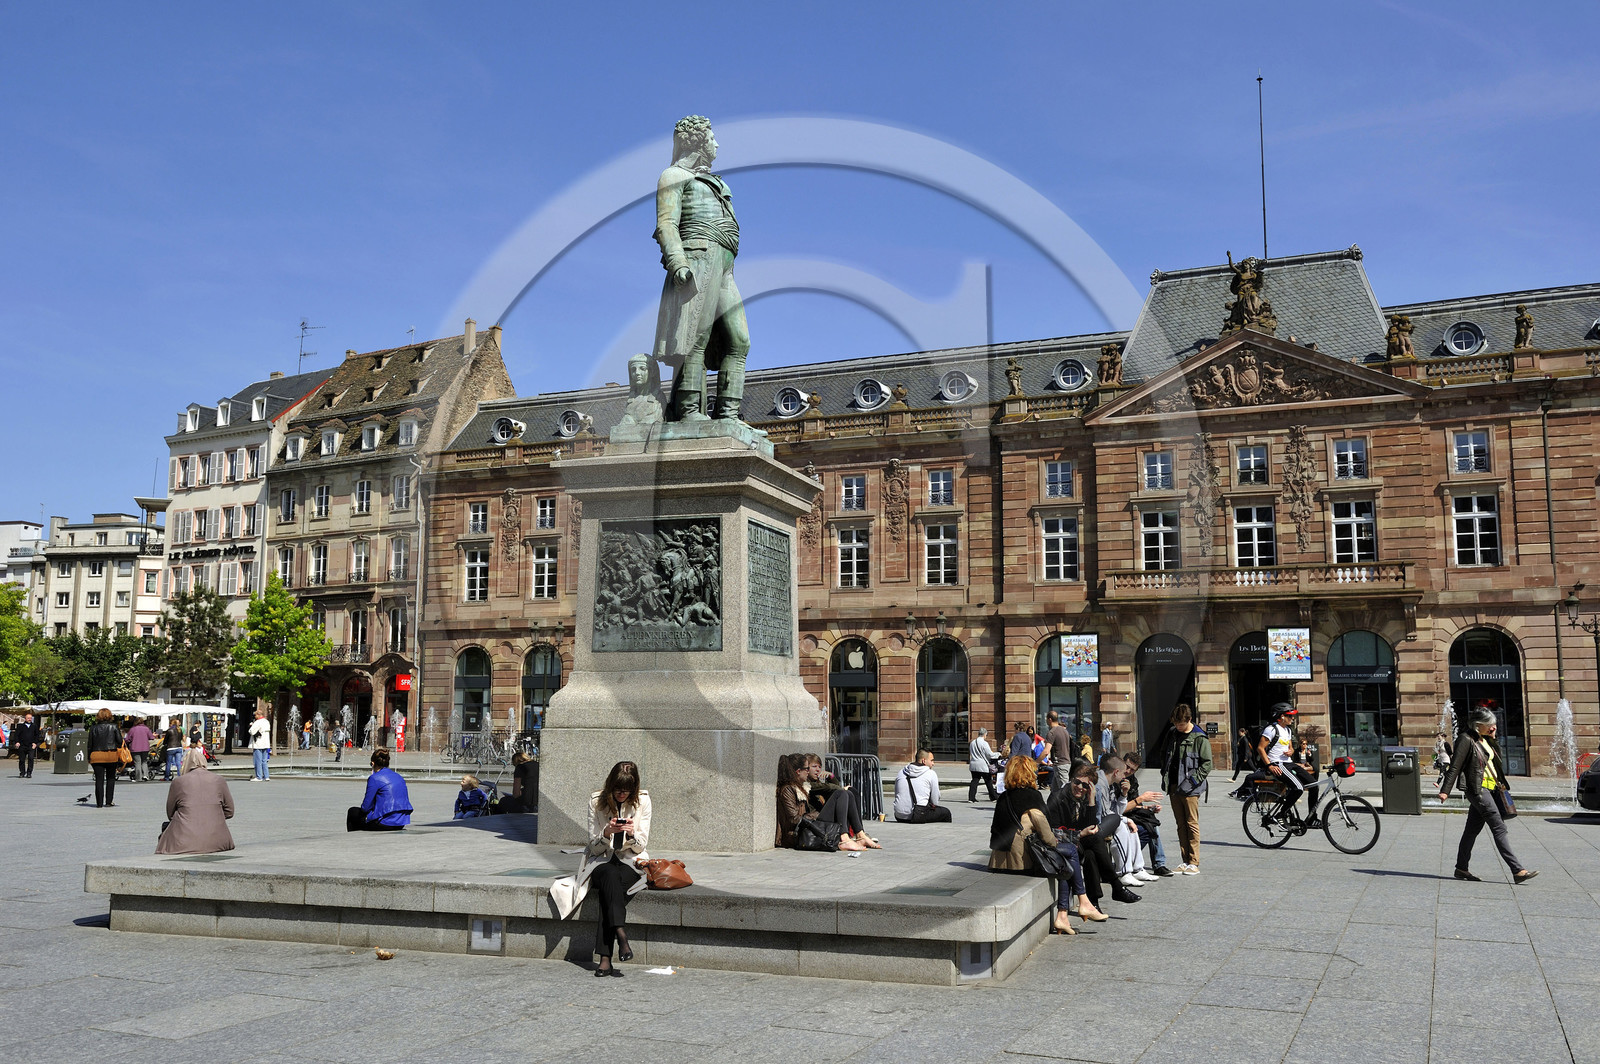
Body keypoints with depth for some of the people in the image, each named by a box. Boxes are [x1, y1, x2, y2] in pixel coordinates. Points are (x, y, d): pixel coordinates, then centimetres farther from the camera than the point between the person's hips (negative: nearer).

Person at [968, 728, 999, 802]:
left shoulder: (972, 743, 6)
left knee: (974, 781, 5)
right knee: (988, 782, 9)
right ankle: (993, 798, 19)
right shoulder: (984, 743, -13)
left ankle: (971, 798, -4)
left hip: (973, 765, 5)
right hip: (983, 766, -5)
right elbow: (990, 754, -11)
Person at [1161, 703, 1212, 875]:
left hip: (1190, 789, -6)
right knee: (1181, 825, 9)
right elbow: (1165, 757, 23)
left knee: (1192, 824, -4)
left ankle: (1194, 863, 0)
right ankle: (1185, 860, 15)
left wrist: (1192, 780, -14)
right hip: (1174, 787, 6)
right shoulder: (1172, 734, 12)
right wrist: (1165, 777, 12)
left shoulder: (1199, 738, -7)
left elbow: (1207, 763, -8)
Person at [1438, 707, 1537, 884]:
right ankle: (1517, 871, -15)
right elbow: (1455, 766, -14)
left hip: (1490, 788, 9)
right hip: (1477, 789, -9)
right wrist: (1445, 790, -16)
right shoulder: (1466, 739, -11)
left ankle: (1461, 869, 16)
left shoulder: (1485, 740, 16)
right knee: (1499, 828, -12)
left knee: (1473, 829, 11)